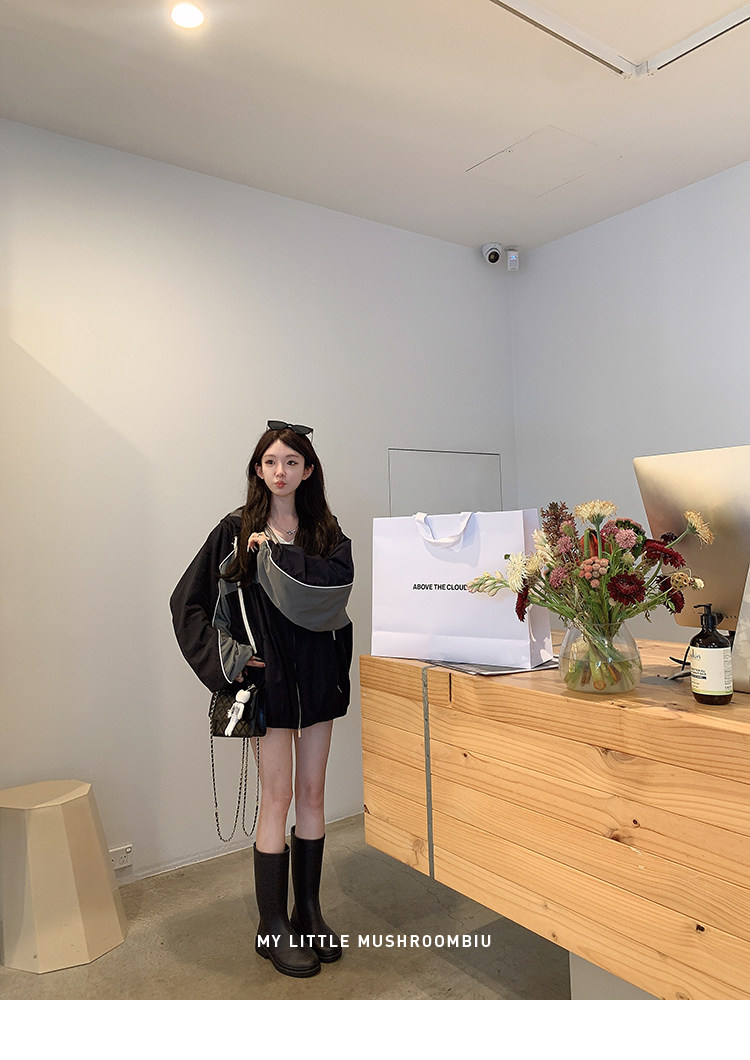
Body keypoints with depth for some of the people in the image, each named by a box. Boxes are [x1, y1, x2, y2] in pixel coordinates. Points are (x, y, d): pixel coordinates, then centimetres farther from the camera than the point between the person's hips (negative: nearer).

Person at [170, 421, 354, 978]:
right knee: (278, 796, 1)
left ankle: (309, 912, 28)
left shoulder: (326, 532, 5)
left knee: (312, 792, 12)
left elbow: (337, 583, -16)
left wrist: (276, 553, -16)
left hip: (319, 674, 3)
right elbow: (187, 602, -2)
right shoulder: (236, 531, -3)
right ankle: (273, 927, 17)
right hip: (270, 676, -3)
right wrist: (229, 656, -10)